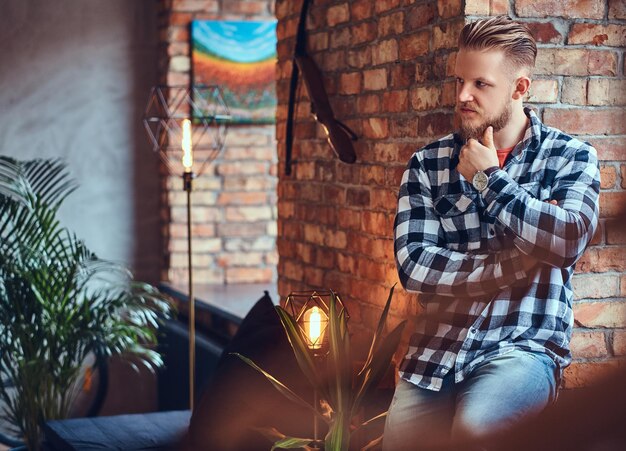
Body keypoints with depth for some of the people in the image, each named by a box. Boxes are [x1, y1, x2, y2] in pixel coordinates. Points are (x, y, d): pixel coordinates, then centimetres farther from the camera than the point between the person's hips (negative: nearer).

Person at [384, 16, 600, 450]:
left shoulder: (571, 157, 3)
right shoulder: (428, 164, 7)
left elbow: (568, 240, -17)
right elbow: (414, 265, -6)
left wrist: (488, 180, -7)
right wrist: (514, 266, -11)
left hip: (524, 347, -3)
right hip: (435, 351, 3)